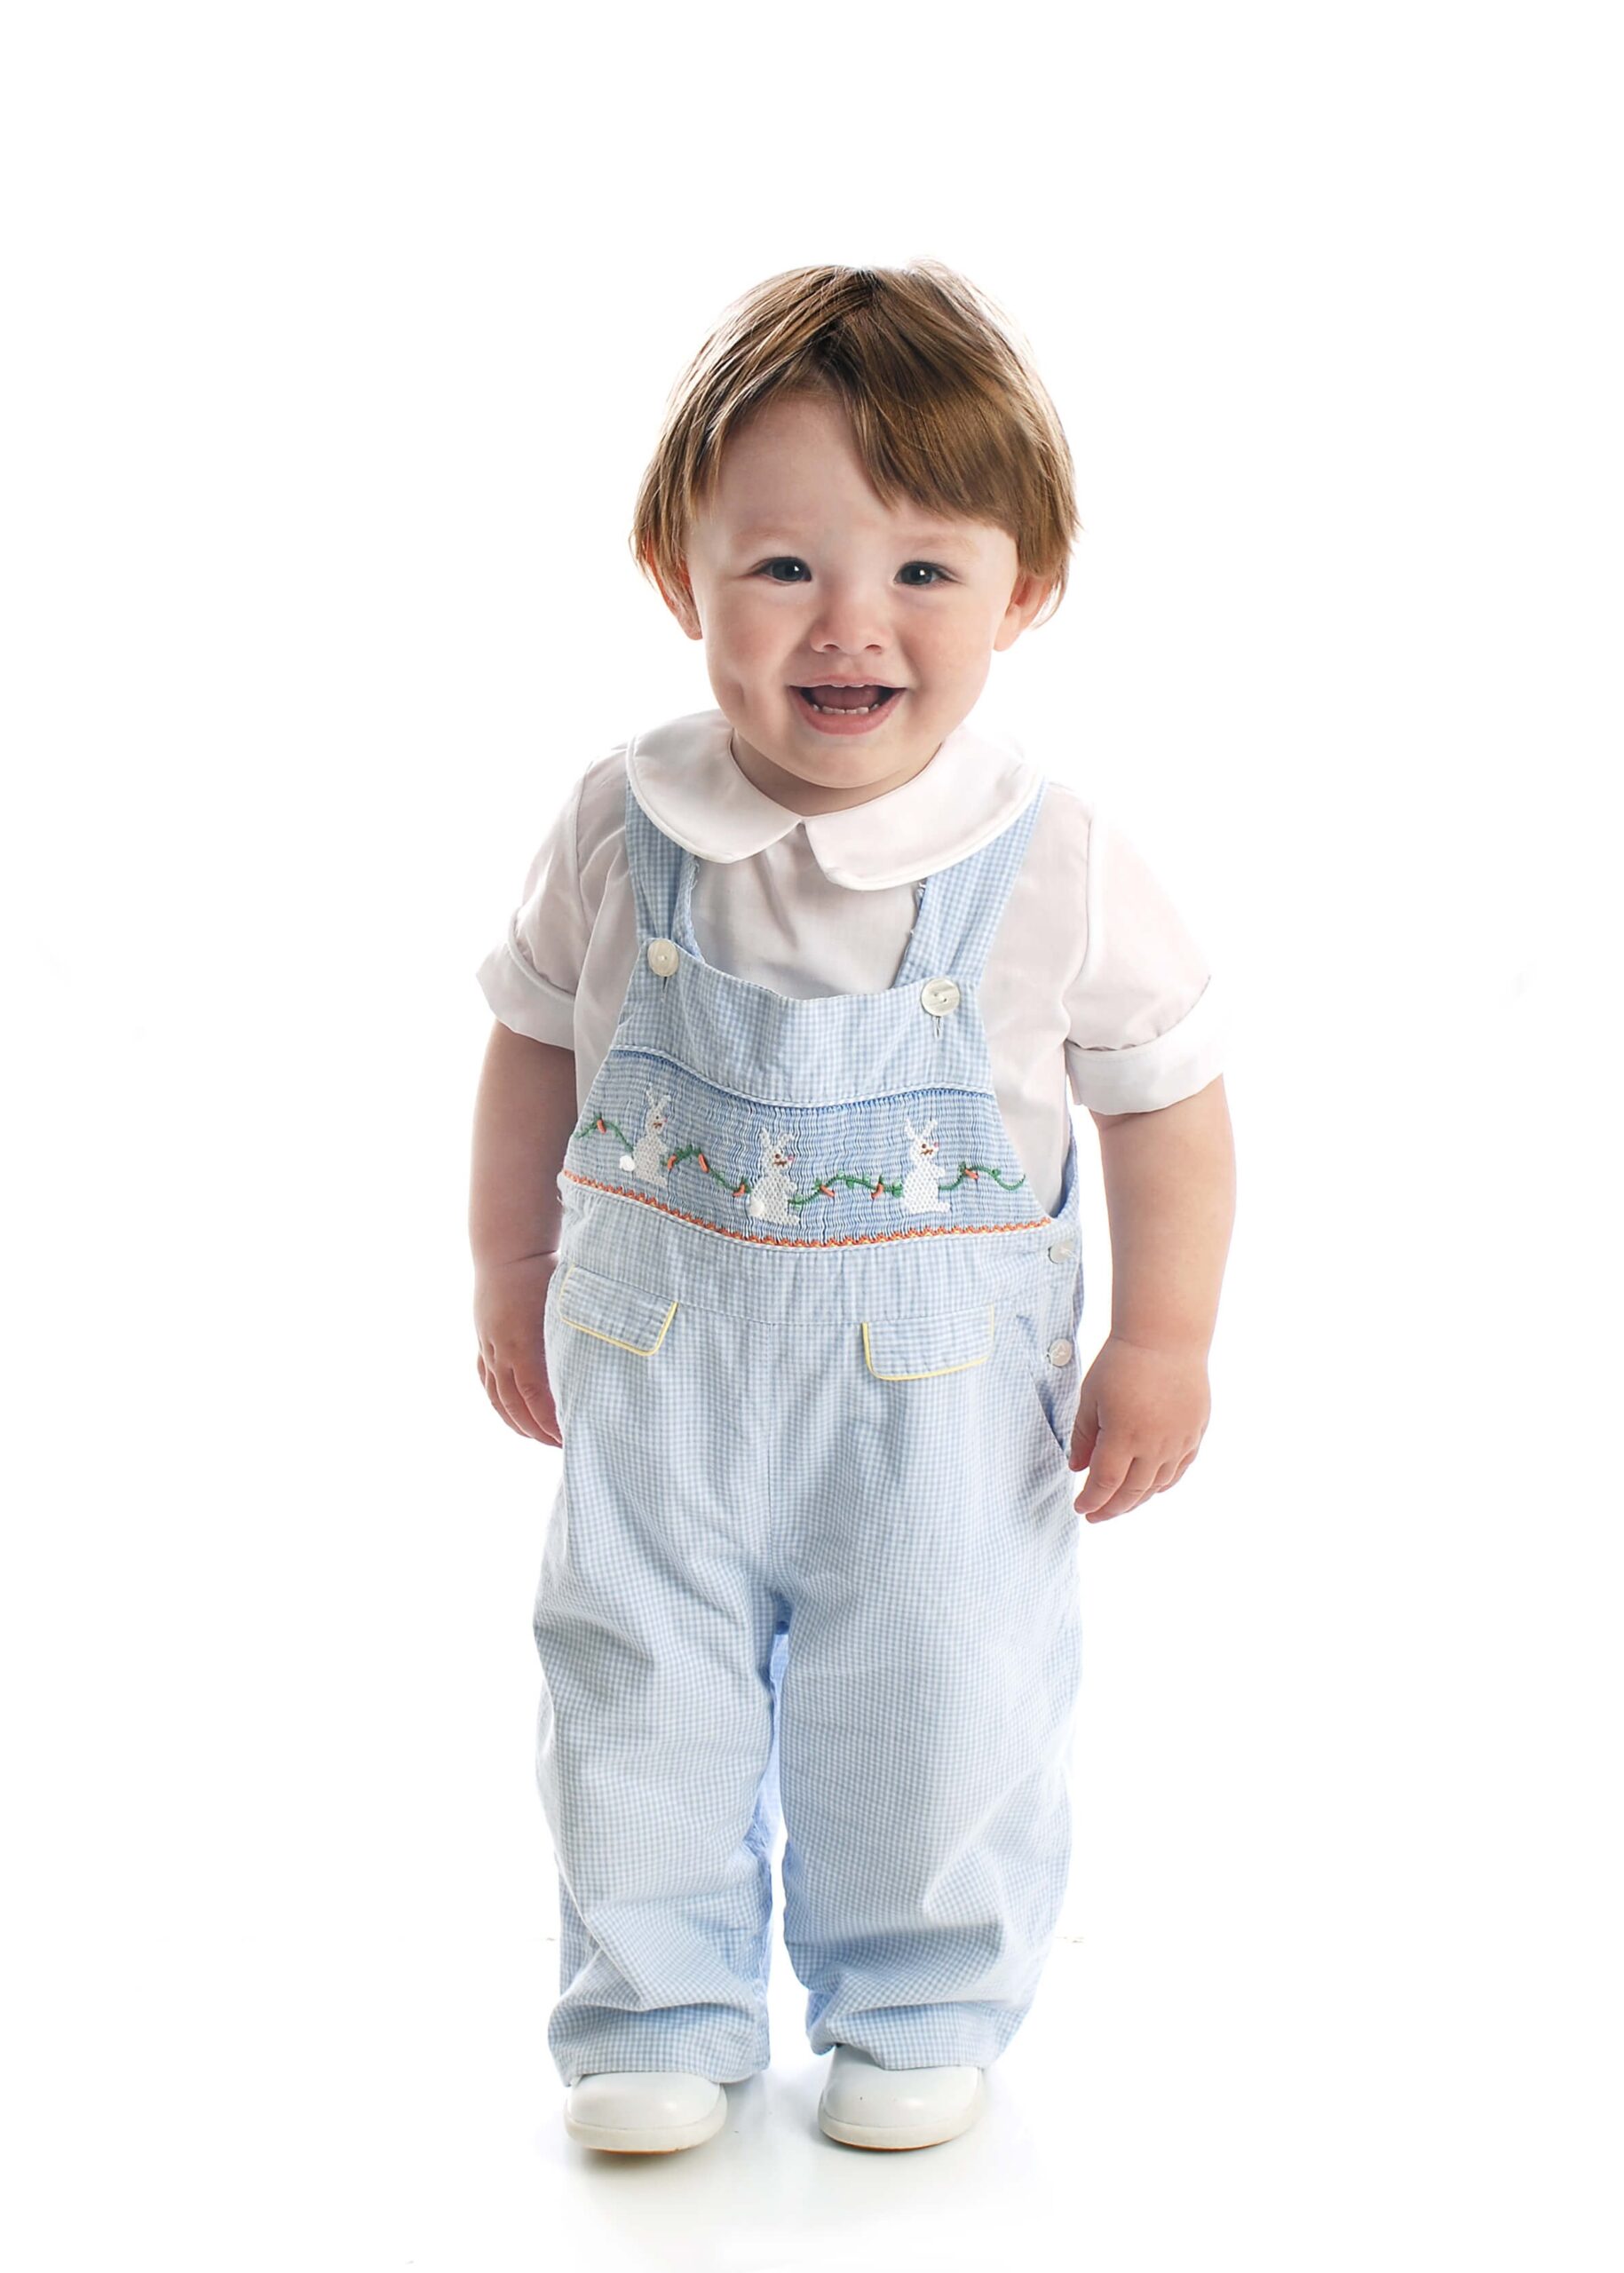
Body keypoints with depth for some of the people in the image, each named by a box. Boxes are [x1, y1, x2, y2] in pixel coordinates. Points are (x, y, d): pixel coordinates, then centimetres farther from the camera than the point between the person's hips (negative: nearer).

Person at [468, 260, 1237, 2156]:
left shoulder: (1057, 869, -14)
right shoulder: (624, 831, -9)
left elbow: (1167, 1089, -3)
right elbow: (537, 1044, 5)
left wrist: (1163, 1343, -3)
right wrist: (510, 1276, 11)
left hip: (939, 1381, -1)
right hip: (659, 1366, 2)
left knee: (936, 1714, 10)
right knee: (639, 1690, 10)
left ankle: (916, 2005, 34)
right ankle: (655, 2013, 30)